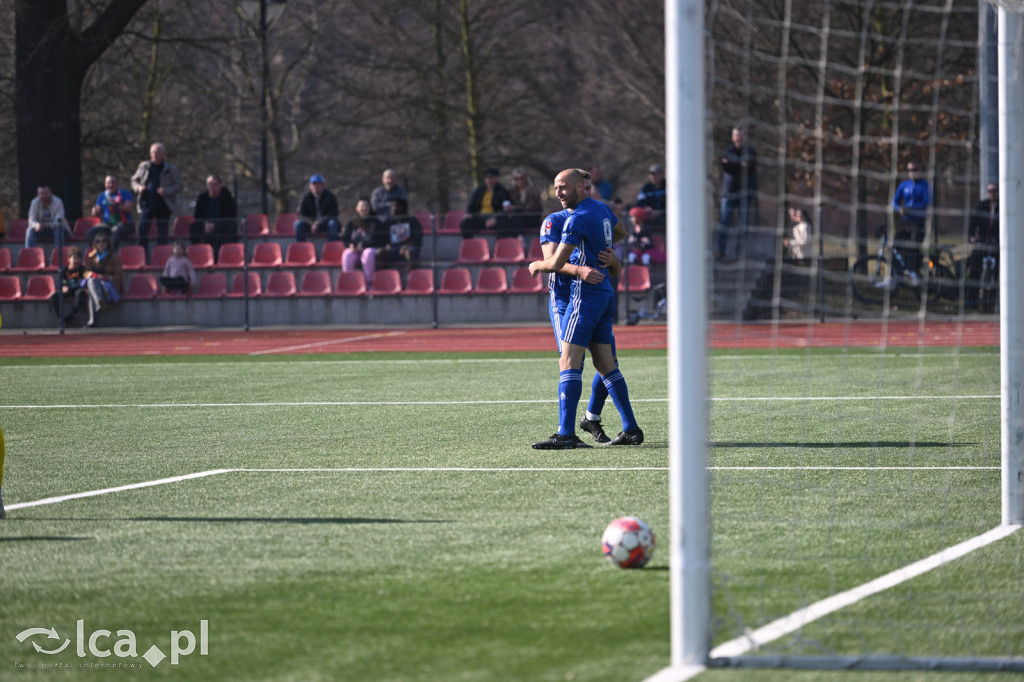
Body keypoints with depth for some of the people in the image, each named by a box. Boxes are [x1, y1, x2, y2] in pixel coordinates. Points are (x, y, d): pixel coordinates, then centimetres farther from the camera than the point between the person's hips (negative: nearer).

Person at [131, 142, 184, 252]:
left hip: (163, 205, -2)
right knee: (142, 229, -7)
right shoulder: (144, 166, 10)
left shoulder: (171, 168, 3)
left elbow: (178, 185, 2)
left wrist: (166, 191, -15)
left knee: (162, 232, 2)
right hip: (147, 203, 2)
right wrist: (138, 187, -4)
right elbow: (134, 180, 19)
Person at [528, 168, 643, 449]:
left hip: (585, 295, -9)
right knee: (605, 365, 14)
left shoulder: (577, 220, -15)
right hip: (605, 294, 9)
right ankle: (631, 429, 15)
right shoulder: (602, 209, 12)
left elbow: (556, 264, -15)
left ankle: (566, 433, -21)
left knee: (569, 363, -13)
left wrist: (536, 265, 5)